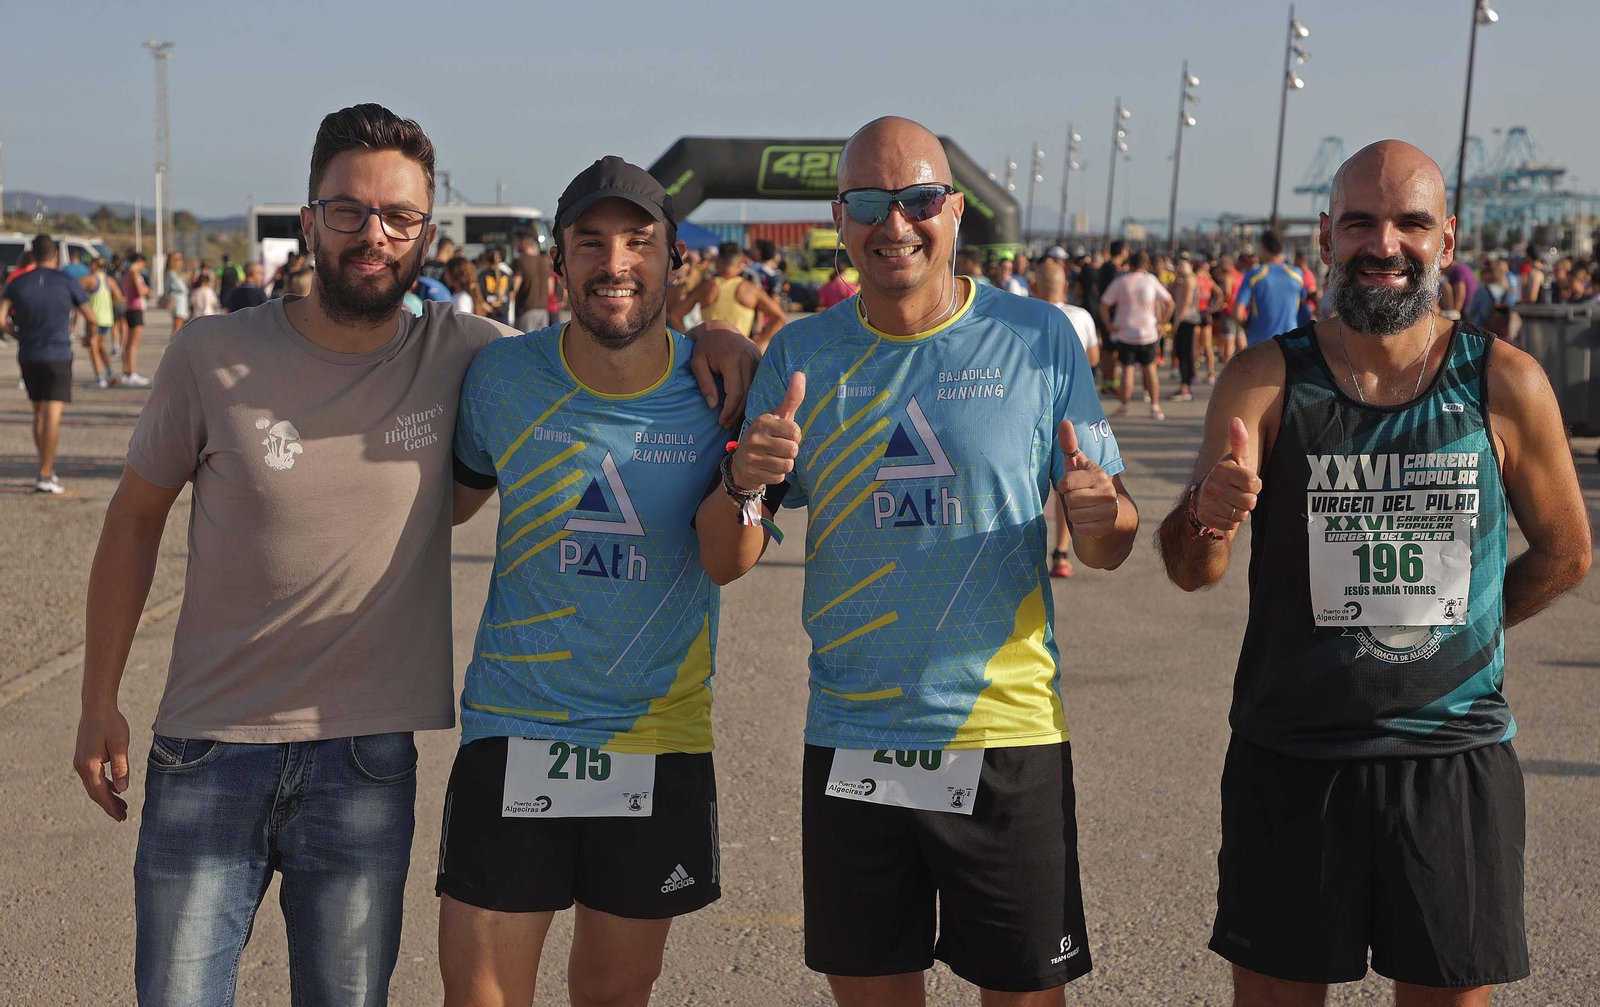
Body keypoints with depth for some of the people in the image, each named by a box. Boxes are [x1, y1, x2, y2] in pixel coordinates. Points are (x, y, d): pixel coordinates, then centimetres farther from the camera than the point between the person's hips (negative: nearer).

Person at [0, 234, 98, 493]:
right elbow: (92, 319, 1)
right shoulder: (68, 283, -3)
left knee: (39, 413, 17)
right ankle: (45, 476, -15)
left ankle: (47, 468, 23)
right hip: (58, 357, -4)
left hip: (28, 357, 4)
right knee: (52, 415, -8)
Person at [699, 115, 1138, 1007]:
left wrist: (1102, 515, -22)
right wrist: (747, 484, -18)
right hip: (852, 742, 2)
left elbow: (1109, 547, 1)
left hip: (1007, 735, -2)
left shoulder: (1040, 339, -3)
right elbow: (724, 563, 3)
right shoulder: (800, 356, 3)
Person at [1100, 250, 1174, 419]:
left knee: (1127, 369, 4)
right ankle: (1155, 407, 10)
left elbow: (1103, 305, -6)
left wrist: (1109, 325, 1)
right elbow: (1169, 303, 2)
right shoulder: (1151, 281, 0)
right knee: (1150, 369, 10)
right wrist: (1161, 323, 8)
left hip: (1125, 334, -1)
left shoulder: (1119, 282, -2)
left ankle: (1123, 406, 4)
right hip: (1148, 334, 1)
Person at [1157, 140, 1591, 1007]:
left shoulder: (1506, 386, -3)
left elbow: (1562, 553, 11)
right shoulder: (1266, 380, -4)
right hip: (1289, 763, 0)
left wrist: (1443, 632, 6)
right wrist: (1208, 520, -34)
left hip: (1456, 761, 1)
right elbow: (1191, 571, -12)